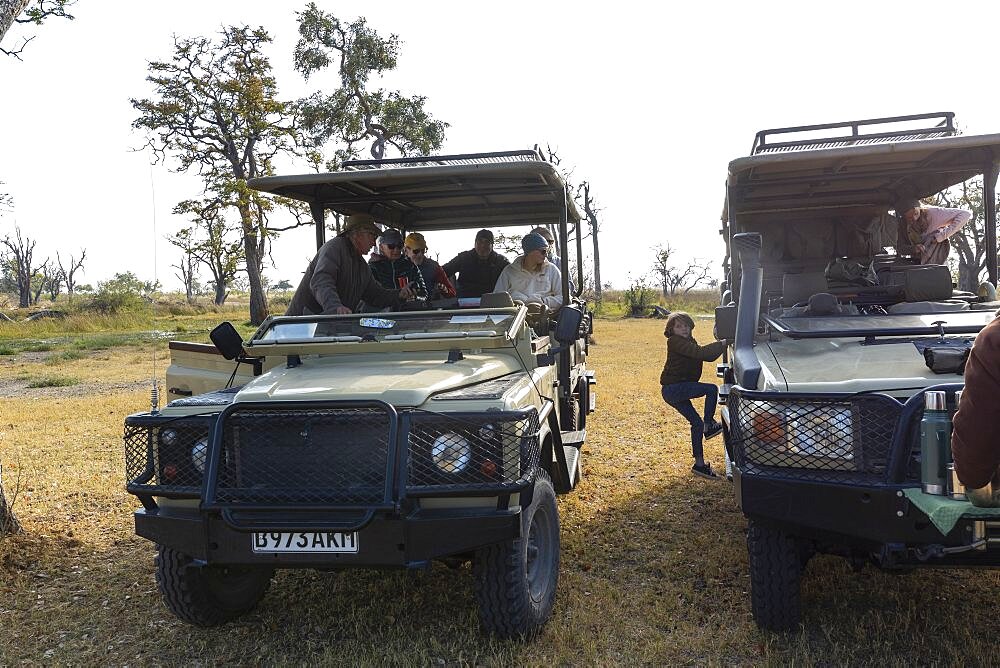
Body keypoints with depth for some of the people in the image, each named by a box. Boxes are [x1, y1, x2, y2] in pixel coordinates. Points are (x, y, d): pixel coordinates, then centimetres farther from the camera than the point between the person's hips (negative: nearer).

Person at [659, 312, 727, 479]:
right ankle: (709, 426, -5)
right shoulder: (675, 342, -14)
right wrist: (722, 344, -19)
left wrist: (721, 345, 0)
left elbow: (707, 356, 12)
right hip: (672, 388, -10)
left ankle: (699, 464, 16)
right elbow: (699, 353, -25)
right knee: (712, 389, -19)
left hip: (678, 391, 10)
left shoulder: (689, 342, 17)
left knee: (697, 423, 10)